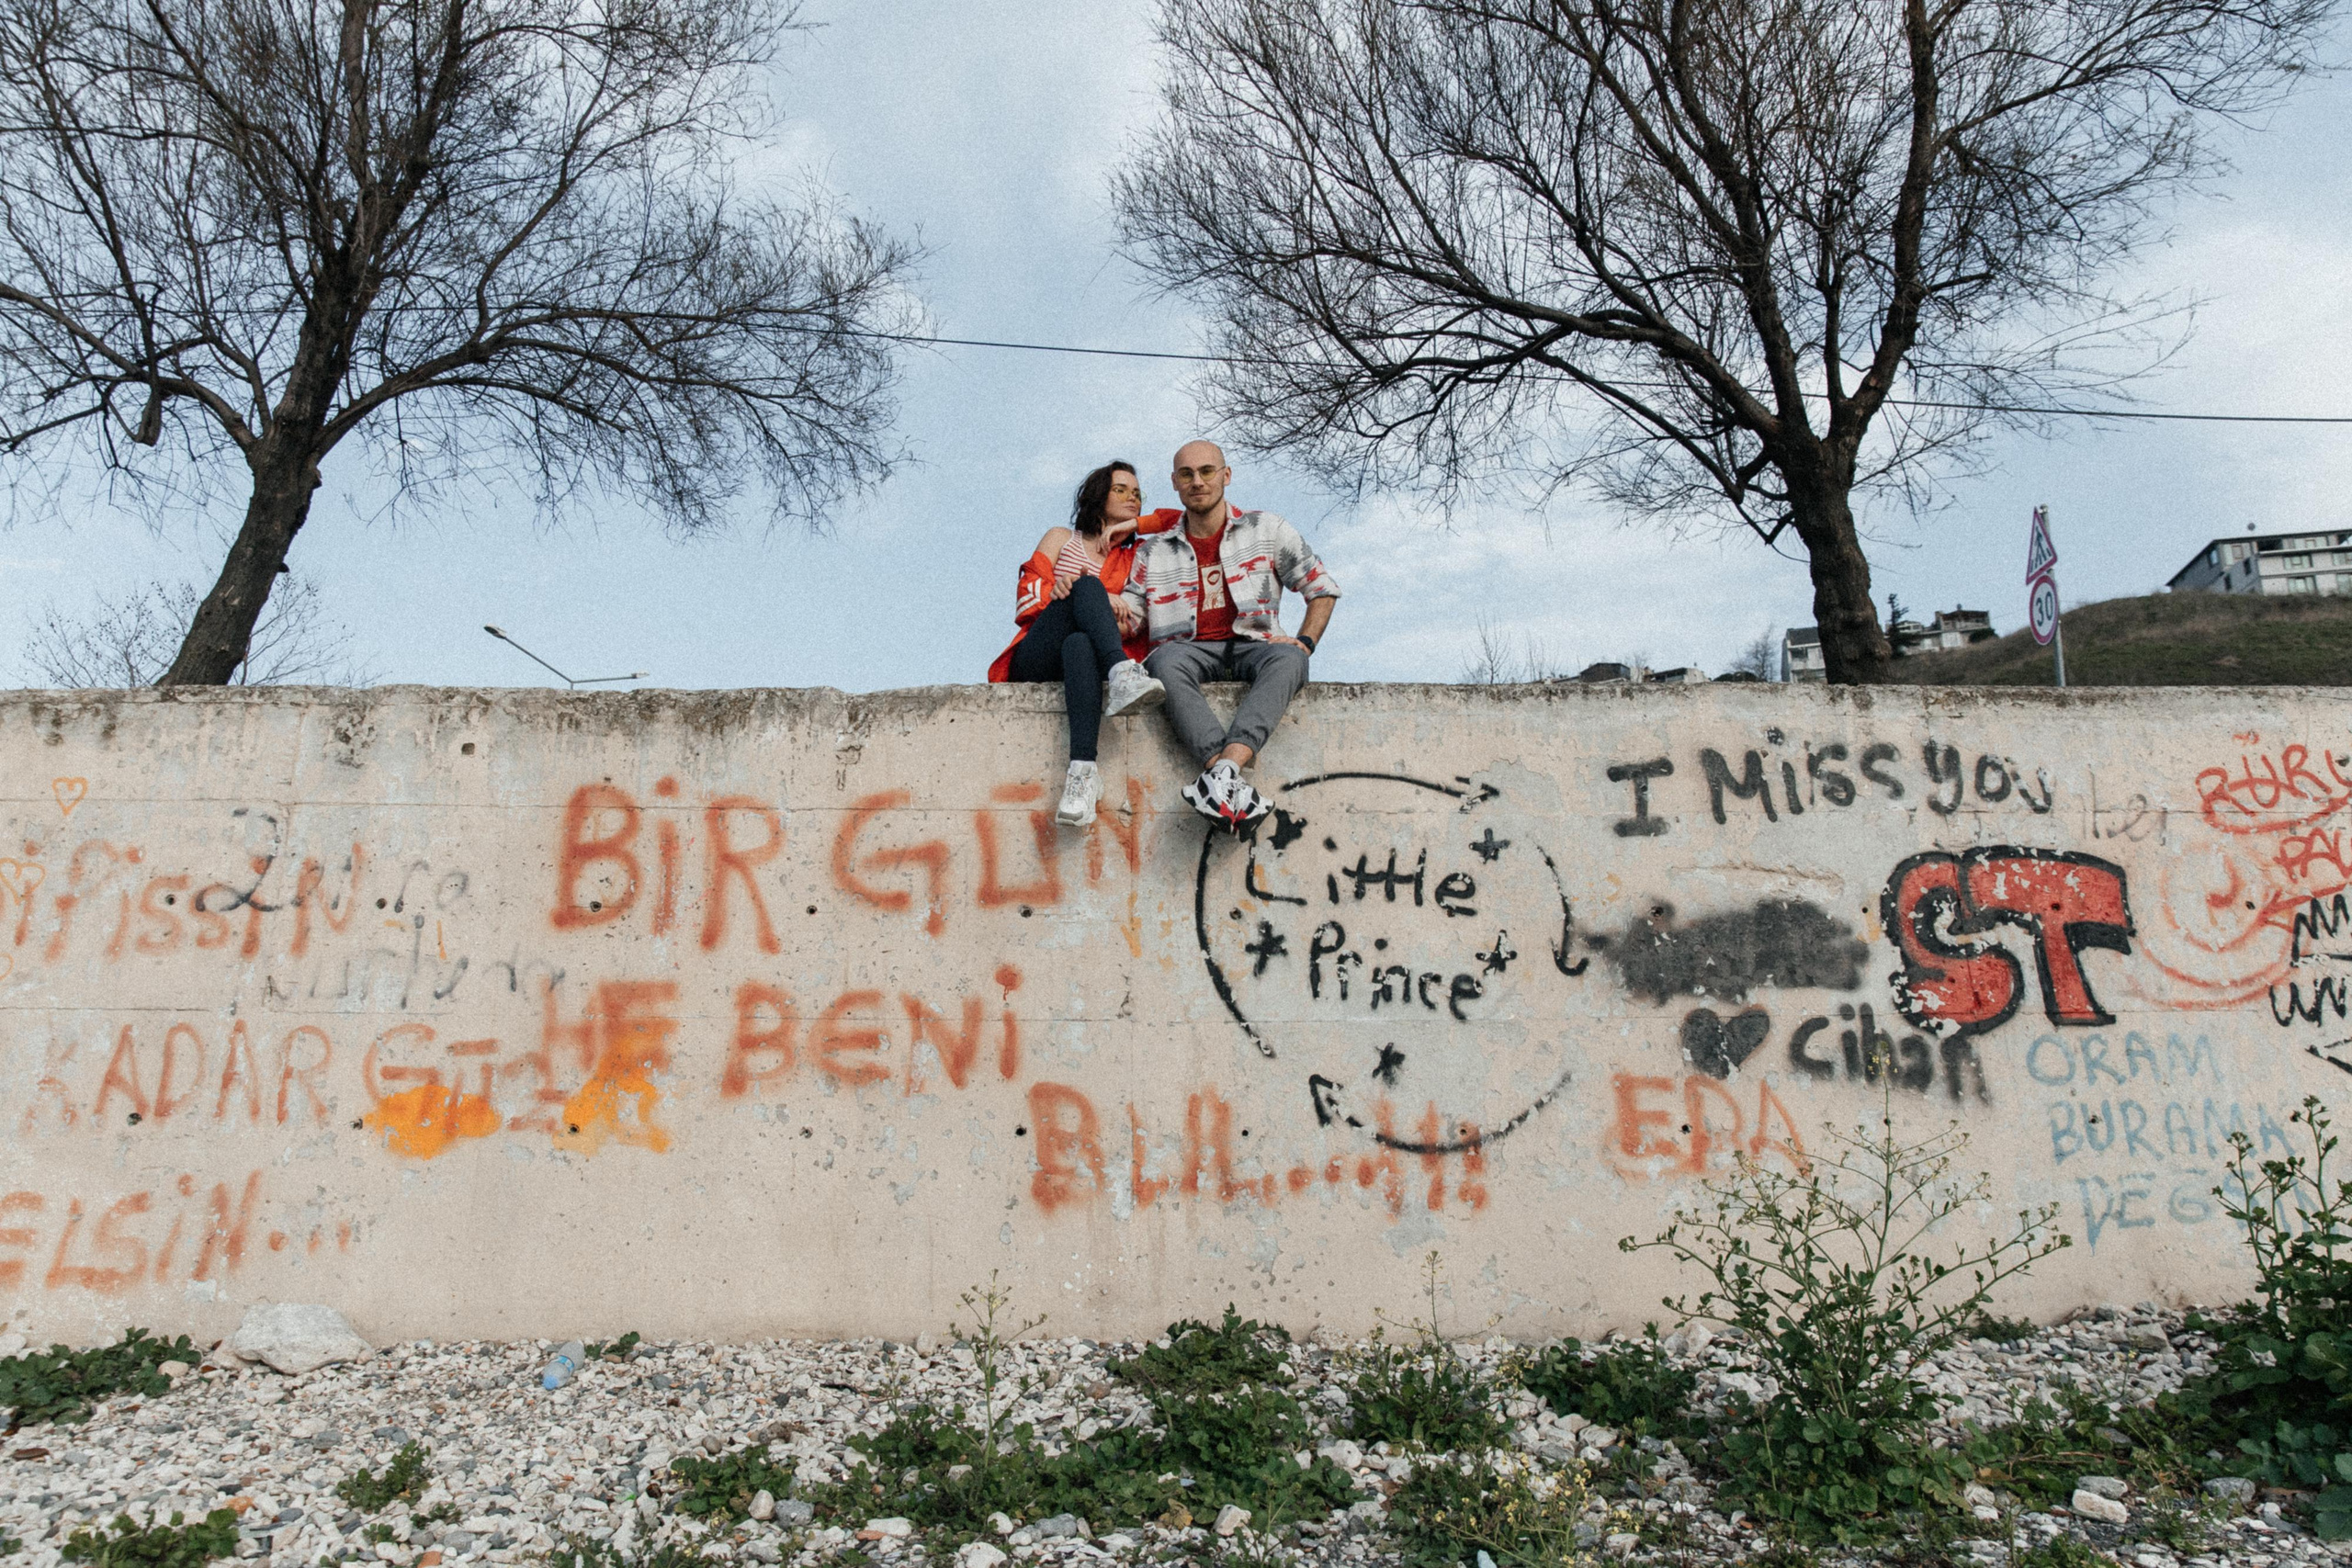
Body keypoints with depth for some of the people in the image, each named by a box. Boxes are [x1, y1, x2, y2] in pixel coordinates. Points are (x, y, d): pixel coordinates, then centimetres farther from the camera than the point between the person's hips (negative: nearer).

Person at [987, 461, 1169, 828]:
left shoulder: (1135, 560, 29)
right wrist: (1096, 599, -8)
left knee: (1080, 643, -40)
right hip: (1034, 662, -1)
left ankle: (1082, 770, -60)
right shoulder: (1062, 539, 24)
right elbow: (1027, 597, 8)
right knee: (1087, 584, -30)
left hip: (1085, 658, 1)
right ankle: (1122, 674, -56)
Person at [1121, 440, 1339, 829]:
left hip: (1251, 645, 0)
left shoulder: (1266, 529, 15)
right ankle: (1236, 786, -51)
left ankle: (1225, 767, -54)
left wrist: (1304, 643, -2)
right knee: (1166, 660, -37)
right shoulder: (1153, 552, 17)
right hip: (1188, 649, 0)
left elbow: (1323, 588, 15)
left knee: (1287, 658, -36)